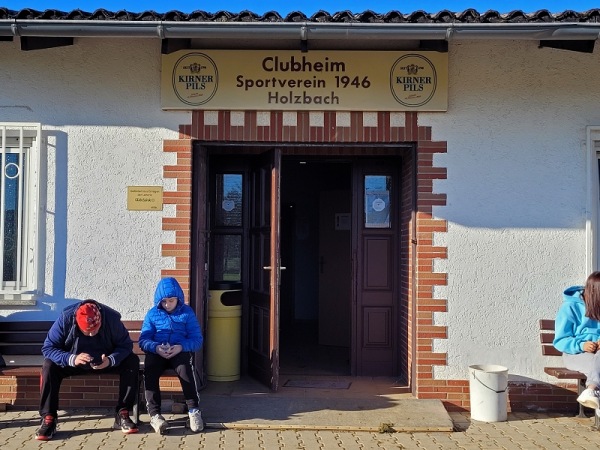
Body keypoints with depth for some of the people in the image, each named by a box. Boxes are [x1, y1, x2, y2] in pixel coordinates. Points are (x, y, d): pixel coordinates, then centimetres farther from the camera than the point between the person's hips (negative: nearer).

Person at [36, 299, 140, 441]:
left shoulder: (112, 318, -25)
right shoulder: (65, 319, -26)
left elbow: (126, 345, -18)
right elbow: (47, 348, -23)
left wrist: (110, 360, -39)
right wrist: (72, 359, -40)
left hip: (106, 362, 1)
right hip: (74, 362, 0)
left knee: (132, 361, -24)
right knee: (49, 366, -29)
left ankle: (122, 414, -16)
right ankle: (48, 418, -19)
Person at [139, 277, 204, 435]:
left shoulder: (187, 312, 9)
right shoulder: (152, 313, 13)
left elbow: (197, 339, 2)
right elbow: (143, 340, 5)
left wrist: (181, 347, -19)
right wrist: (156, 348, -18)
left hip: (181, 352, -1)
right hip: (156, 352, 1)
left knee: (185, 368, -36)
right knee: (149, 371, -33)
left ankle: (194, 410, -28)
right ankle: (154, 414, -34)